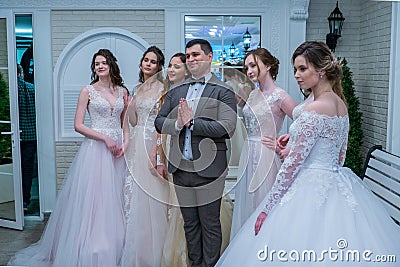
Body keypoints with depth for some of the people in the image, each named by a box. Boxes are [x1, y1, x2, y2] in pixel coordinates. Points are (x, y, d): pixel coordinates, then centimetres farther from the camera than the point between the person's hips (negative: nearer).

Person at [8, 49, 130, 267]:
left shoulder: (122, 91, 11)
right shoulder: (88, 91, 0)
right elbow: (78, 125, -5)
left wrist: (125, 143, -3)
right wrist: (105, 138, -12)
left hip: (118, 150, 4)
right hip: (95, 149, -3)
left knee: (114, 200, 8)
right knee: (92, 198, -1)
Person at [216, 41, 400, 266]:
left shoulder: (315, 109, -19)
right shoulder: (341, 104, 8)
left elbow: (292, 164, -19)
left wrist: (268, 207, -14)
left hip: (312, 190, -9)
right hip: (338, 186, 10)